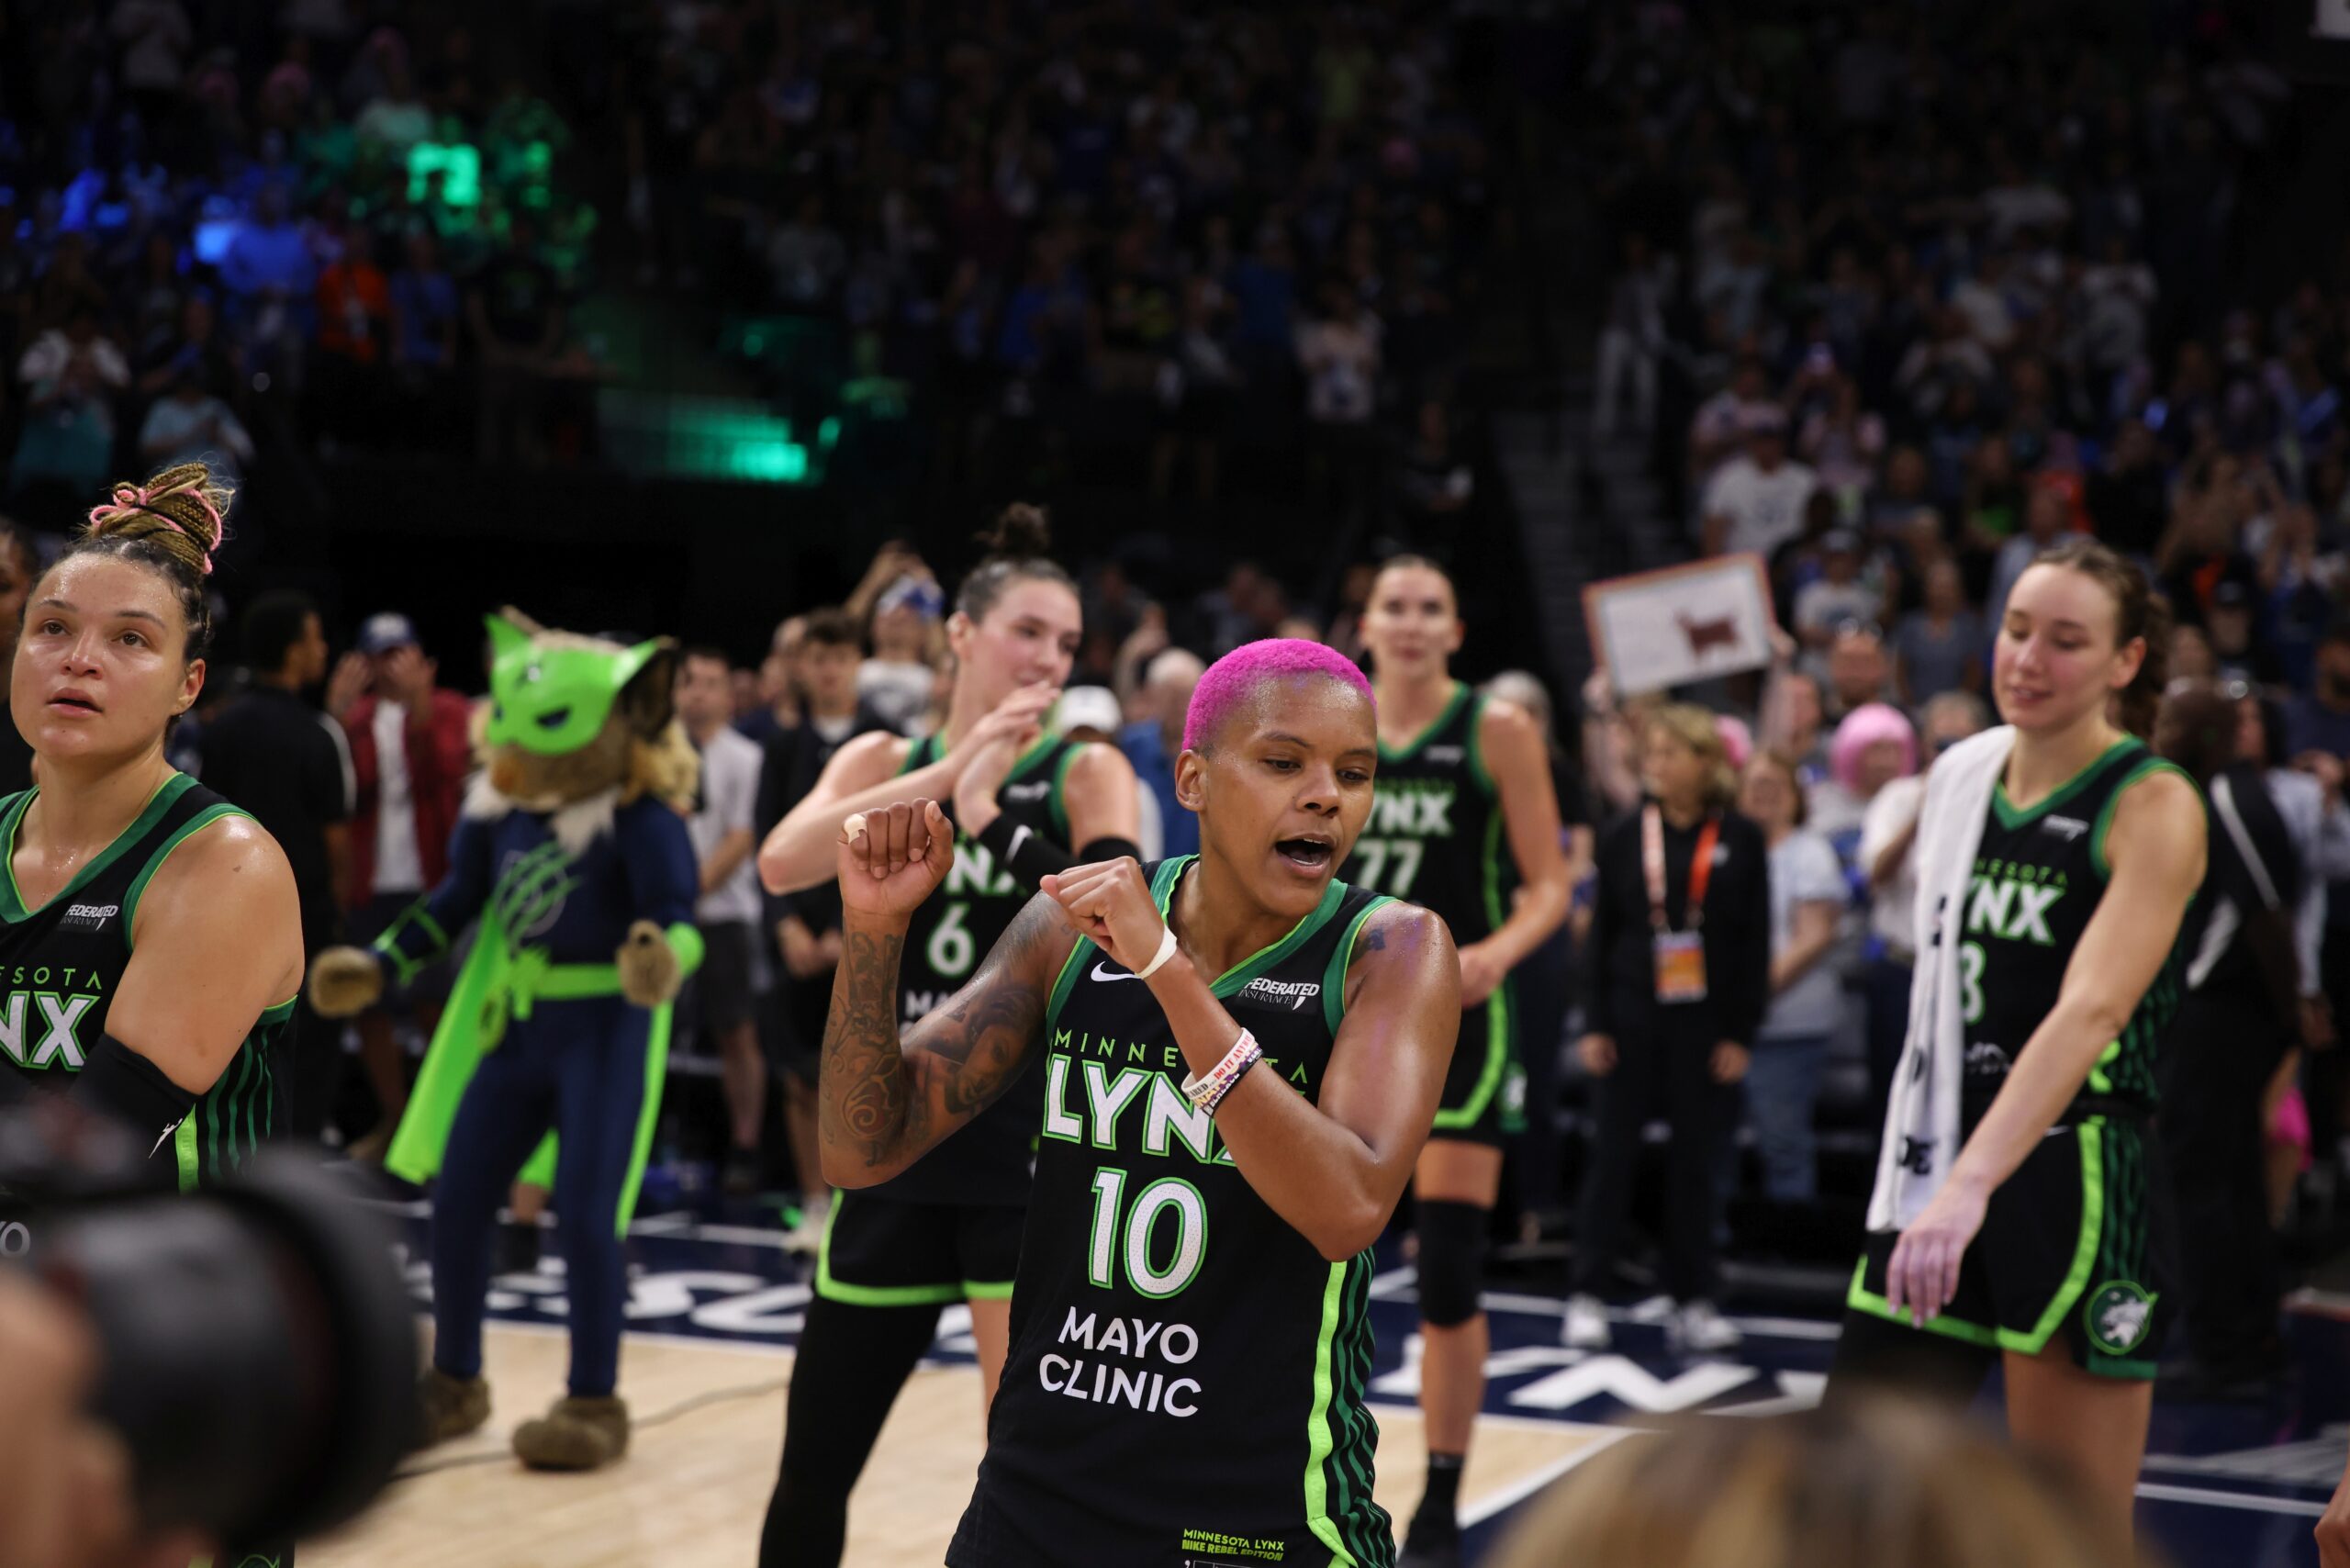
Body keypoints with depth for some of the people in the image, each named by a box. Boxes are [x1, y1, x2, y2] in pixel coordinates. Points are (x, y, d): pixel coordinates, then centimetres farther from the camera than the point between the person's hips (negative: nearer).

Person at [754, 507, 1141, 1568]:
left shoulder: (1083, 772, -2)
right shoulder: (885, 762, 5)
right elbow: (782, 864, -16)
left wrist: (990, 814, -33)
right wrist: (948, 771, -25)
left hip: (1032, 1149, -3)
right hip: (896, 1149, 4)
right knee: (812, 1470, 11)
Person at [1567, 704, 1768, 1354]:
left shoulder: (1740, 840, 0)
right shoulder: (1624, 835, 3)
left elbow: (1755, 942, 1)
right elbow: (1602, 933, 5)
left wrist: (1740, 1032, -4)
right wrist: (1594, 1024, -1)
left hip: (1705, 1019, 0)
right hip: (1631, 1013, 1)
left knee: (1696, 1160, 6)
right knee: (1613, 1153, 2)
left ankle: (1693, 1301, 14)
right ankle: (1586, 1295, 8)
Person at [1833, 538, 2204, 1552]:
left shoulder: (2152, 806, -11)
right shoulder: (1960, 773, 9)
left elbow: (2090, 1012, -25)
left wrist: (1974, 1184, -36)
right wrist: (1927, 1175, 18)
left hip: (2076, 1185, -6)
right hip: (1936, 1181, 7)